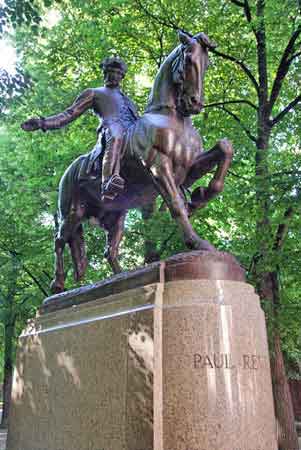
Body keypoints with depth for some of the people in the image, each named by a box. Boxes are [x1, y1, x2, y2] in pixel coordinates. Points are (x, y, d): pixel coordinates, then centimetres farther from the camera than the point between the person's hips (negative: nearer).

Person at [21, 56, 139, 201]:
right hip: (110, 132, -6)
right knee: (115, 131, -42)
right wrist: (42, 123, 1)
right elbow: (69, 114, 14)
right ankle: (107, 184, -62)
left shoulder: (126, 99, 41)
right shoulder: (94, 93, 25)